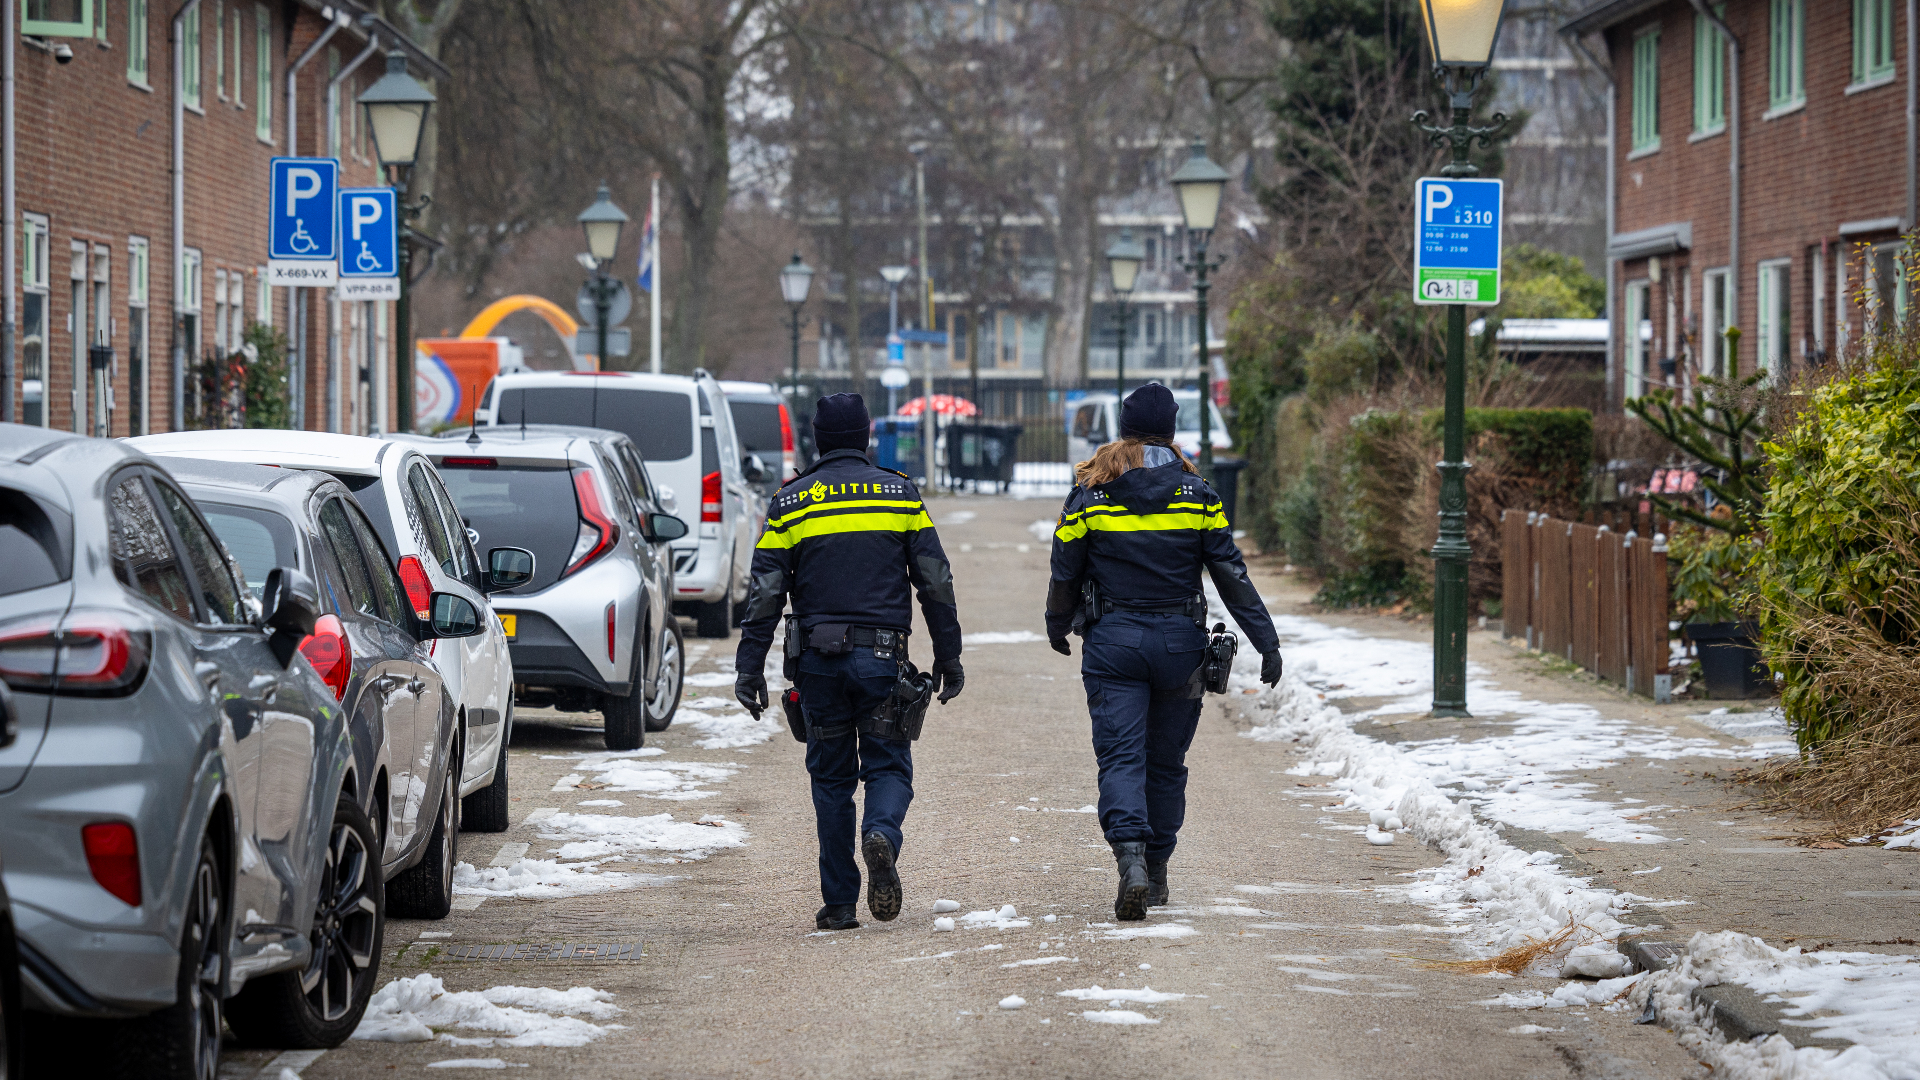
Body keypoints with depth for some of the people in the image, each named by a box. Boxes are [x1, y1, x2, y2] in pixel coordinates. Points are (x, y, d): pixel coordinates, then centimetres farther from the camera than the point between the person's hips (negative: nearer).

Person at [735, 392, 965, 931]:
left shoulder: (791, 502, 3)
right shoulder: (899, 493, 3)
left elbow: (766, 592, -1)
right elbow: (936, 582, 3)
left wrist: (750, 667, 1)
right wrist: (948, 657, 9)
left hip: (819, 659, 1)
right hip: (882, 658, -1)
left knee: (831, 777, 10)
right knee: (888, 765, 9)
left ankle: (839, 903, 7)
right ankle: (881, 834, -25)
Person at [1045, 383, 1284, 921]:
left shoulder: (1090, 493, -2)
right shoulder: (1196, 493, 1)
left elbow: (1065, 574, 3)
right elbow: (1231, 574, -2)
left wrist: (1057, 629, 21)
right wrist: (1267, 641, 0)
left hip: (1112, 644, -1)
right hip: (1180, 643, 2)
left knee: (1120, 758, -5)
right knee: (1167, 760, 14)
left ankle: (1131, 858, -26)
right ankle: (1157, 871, 22)